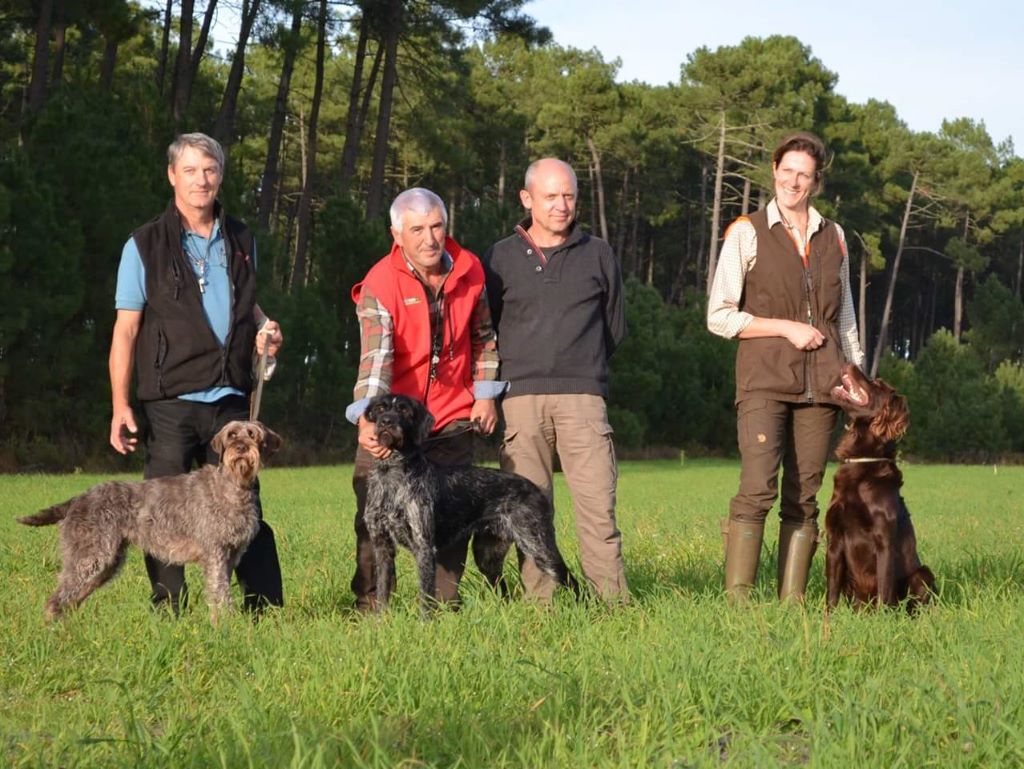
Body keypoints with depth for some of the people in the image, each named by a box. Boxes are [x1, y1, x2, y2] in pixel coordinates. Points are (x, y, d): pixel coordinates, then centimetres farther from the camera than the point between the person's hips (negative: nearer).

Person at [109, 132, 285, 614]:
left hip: (231, 399, 3)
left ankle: (265, 608, 6)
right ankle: (168, 612, 5)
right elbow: (126, 329, -2)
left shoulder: (240, 241, 13)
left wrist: (265, 328, 4)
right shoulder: (145, 246, 1)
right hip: (170, 402, -3)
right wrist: (120, 406, -9)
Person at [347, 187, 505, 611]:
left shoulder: (469, 270, -3)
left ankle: (445, 603, 14)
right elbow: (375, 356, -29)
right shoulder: (379, 285, -17)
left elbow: (482, 336, 13)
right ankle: (370, 604, 5)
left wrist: (484, 393, 7)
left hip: (452, 419, 3)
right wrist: (367, 419, -41)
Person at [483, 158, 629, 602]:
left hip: (582, 398, 0)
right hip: (520, 398, 1)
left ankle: (615, 601, -7)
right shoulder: (501, 258, 10)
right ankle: (540, 605, 3)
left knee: (598, 505, -9)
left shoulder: (598, 256, 12)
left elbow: (615, 328, 19)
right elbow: (485, 330, 16)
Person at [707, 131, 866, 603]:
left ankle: (792, 600, 4)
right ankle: (736, 599, -16)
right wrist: (786, 327, -9)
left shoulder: (833, 237, 15)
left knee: (803, 498, 2)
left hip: (819, 384, 4)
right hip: (764, 381, -4)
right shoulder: (747, 233, 2)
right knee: (757, 489, -17)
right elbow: (719, 317, -2)